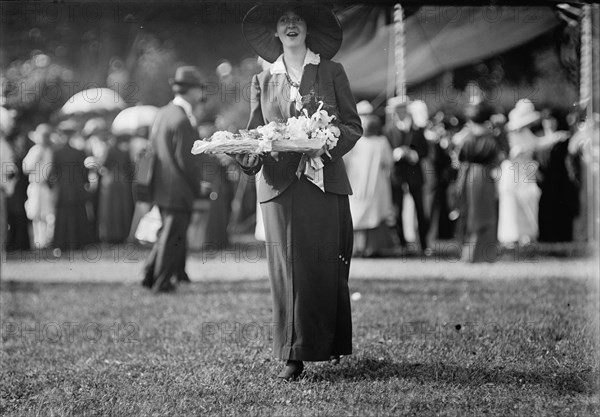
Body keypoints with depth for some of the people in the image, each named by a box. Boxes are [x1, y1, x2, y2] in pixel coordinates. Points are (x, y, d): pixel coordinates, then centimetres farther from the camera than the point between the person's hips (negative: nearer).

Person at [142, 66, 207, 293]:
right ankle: (162, 281, 9)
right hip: (179, 189, -9)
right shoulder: (182, 121, -20)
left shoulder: (163, 113, 8)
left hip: (161, 187, 9)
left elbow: (153, 145, 15)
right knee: (173, 236, 2)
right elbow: (186, 160, -21)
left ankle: (151, 274, 25)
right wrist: (199, 187, -9)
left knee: (170, 234, 21)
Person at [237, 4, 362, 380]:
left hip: (324, 181, -1)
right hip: (279, 184, 1)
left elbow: (353, 126, 7)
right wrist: (249, 158, -11)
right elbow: (254, 133, 11)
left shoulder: (332, 73, 11)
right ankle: (294, 356, -5)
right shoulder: (262, 82, 16)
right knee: (288, 268, -6)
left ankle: (332, 344, 9)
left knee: (325, 266, -4)